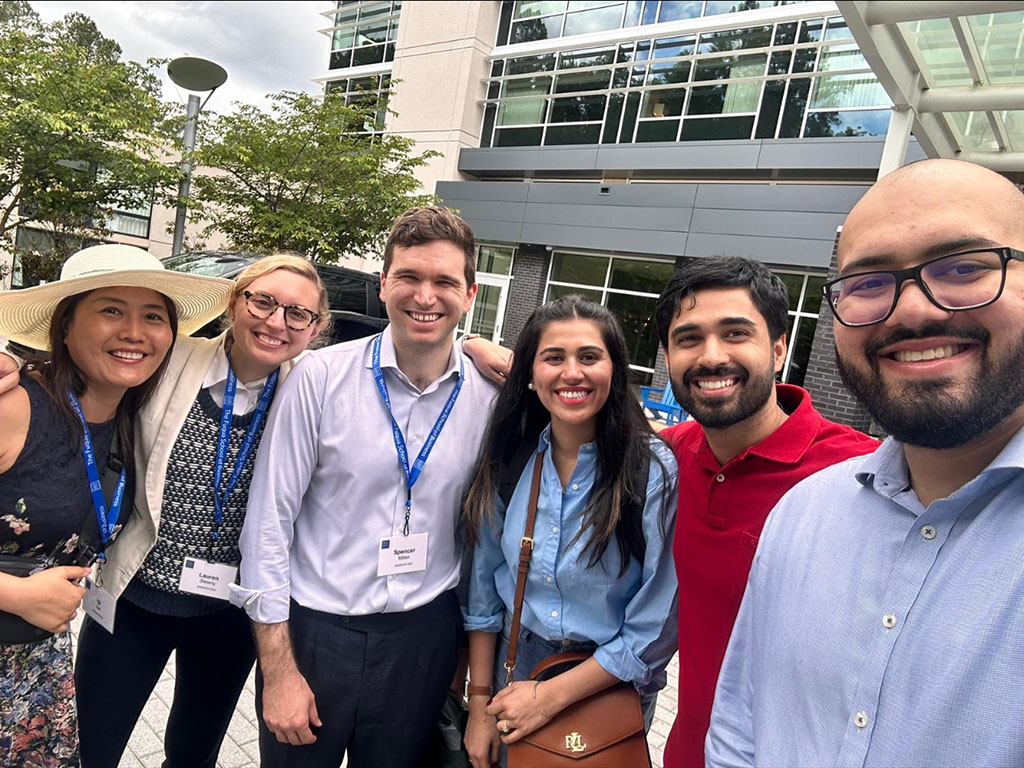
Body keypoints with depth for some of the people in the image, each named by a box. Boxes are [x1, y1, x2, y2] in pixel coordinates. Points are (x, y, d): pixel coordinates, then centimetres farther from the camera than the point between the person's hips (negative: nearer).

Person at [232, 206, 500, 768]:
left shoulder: (489, 398, -6)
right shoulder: (320, 377, -11)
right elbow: (267, 522, -8)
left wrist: (475, 656, 10)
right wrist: (279, 670, -7)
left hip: (423, 637, 2)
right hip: (311, 630, -1)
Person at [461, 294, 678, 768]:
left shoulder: (656, 472, -21)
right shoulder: (510, 460, -9)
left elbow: (654, 631, -17)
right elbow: (484, 592, 0)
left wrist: (551, 696, -16)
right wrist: (480, 701, 0)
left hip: (606, 691, -3)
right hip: (512, 670, 3)